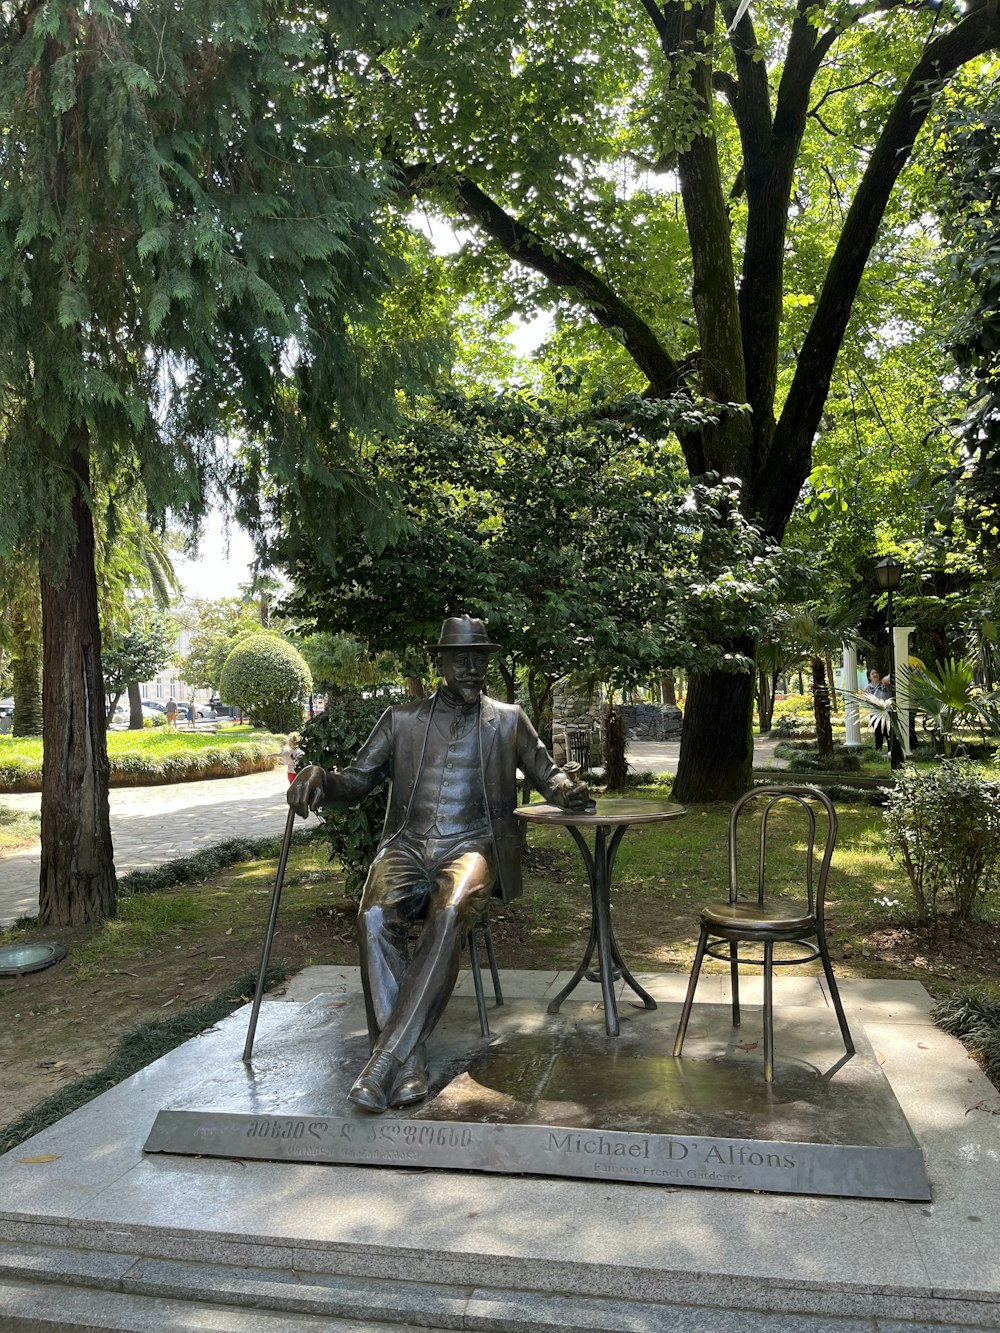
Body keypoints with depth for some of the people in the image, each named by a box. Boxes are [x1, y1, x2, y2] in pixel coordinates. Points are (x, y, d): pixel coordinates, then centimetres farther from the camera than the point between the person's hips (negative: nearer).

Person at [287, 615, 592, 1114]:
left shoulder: (508, 720, 16)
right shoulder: (401, 720, 16)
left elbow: (546, 774, 22)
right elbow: (357, 780, 14)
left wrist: (567, 790, -3)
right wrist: (319, 778, -9)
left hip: (471, 847, -1)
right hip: (407, 846, 1)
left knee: (448, 915, -35)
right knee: (375, 915, -32)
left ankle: (386, 1060, -33)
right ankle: (409, 1064, -29)